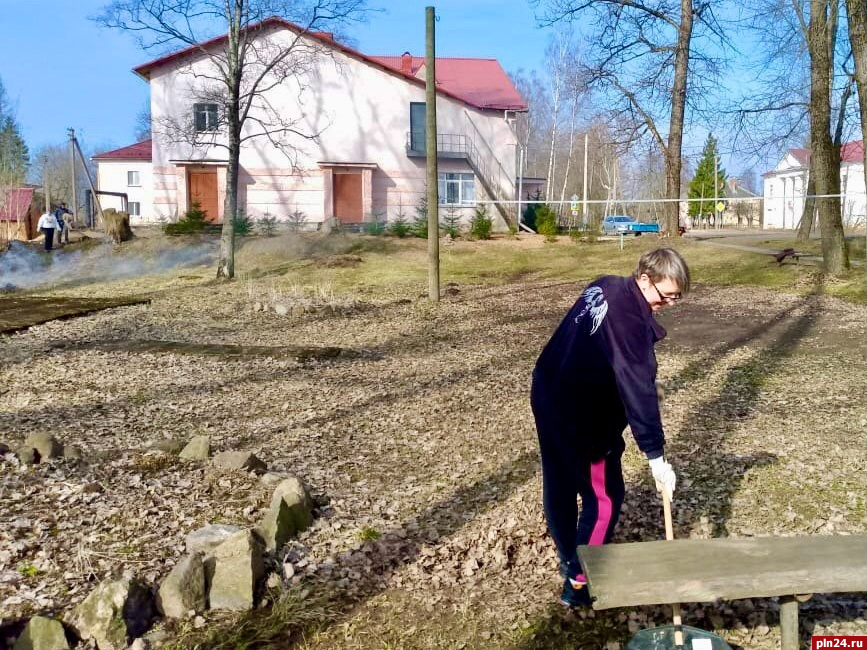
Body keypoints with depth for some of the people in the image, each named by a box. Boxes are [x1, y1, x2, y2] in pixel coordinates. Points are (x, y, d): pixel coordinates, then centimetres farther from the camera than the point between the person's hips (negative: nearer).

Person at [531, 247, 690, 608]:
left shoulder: (604, 287, 4)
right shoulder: (629, 318, -24)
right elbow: (638, 389, -28)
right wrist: (656, 456, -27)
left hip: (548, 396, 9)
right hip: (581, 416, -9)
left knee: (559, 487, 21)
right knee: (604, 496, 6)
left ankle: (569, 561, 40)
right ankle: (579, 582, 12)